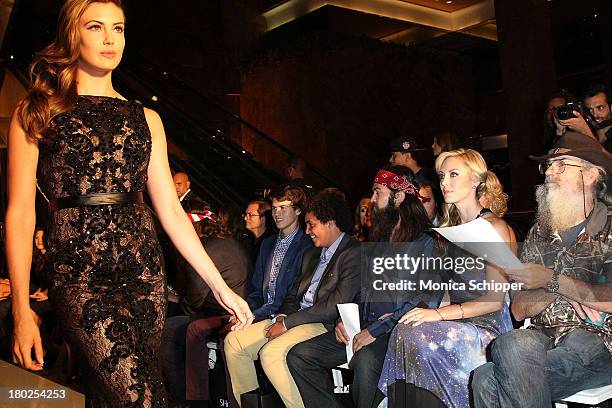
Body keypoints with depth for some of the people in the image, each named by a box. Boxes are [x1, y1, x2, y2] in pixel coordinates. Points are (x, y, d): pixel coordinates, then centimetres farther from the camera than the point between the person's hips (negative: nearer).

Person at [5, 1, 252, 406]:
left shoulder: (146, 119, 14)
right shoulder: (36, 112, 6)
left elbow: (170, 210, 11)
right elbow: (20, 214, 0)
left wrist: (220, 285, 6)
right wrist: (22, 309, -9)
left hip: (143, 268, 4)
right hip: (78, 274, -3)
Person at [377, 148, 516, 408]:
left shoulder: (494, 227, -6)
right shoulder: (451, 227, 17)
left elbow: (495, 299, -11)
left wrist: (440, 313, -20)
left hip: (487, 326, -6)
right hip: (457, 323, 6)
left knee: (416, 335, -30)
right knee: (402, 332, -25)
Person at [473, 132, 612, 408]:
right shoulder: (539, 234, 16)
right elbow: (519, 310, 9)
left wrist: (552, 280, -9)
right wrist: (570, 285, -6)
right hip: (542, 338, 5)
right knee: (515, 344, -34)